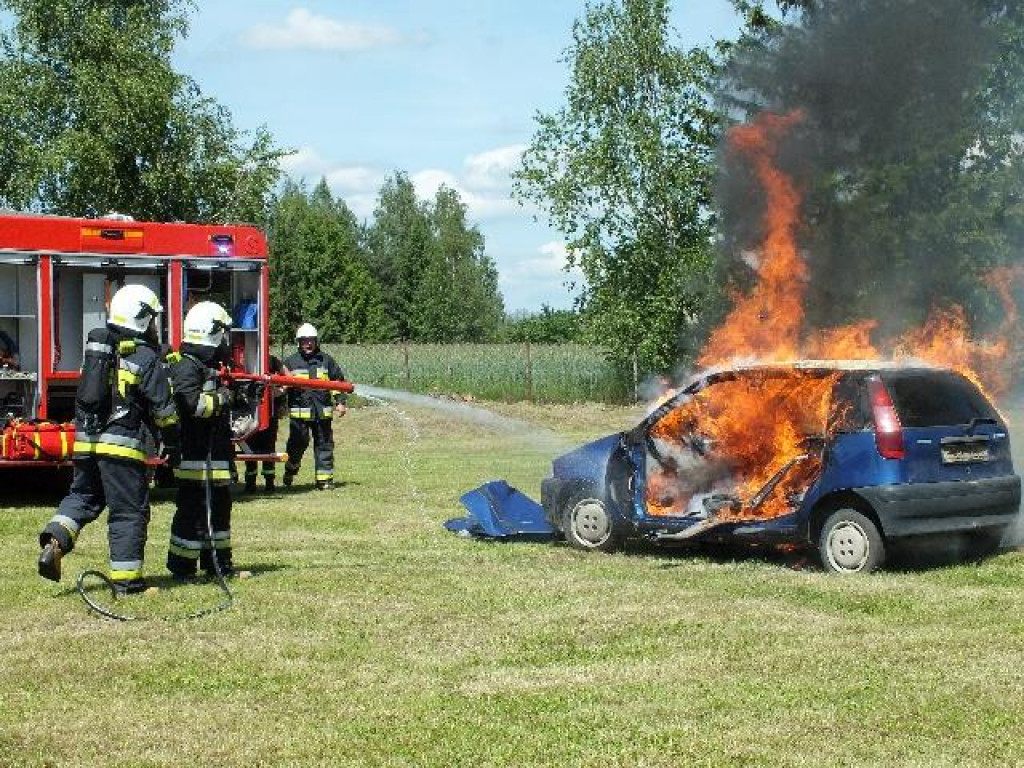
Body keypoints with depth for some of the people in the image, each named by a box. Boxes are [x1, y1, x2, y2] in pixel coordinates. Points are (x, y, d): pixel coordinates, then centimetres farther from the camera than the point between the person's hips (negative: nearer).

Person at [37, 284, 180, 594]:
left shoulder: (95, 346, 14)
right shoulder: (145, 357, -7)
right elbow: (163, 408, -6)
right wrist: (172, 445, 5)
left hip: (85, 440, 6)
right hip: (121, 444, -6)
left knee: (83, 496, 20)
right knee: (128, 510, 1)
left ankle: (55, 540, -4)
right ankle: (126, 579, 3)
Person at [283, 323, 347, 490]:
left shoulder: (326, 360, 11)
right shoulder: (291, 362, 8)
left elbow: (338, 381, 15)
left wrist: (340, 402, 7)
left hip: (322, 411, 2)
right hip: (299, 412, -1)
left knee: (324, 444, 3)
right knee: (298, 443, 0)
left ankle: (325, 478, 8)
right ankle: (290, 471, 23)